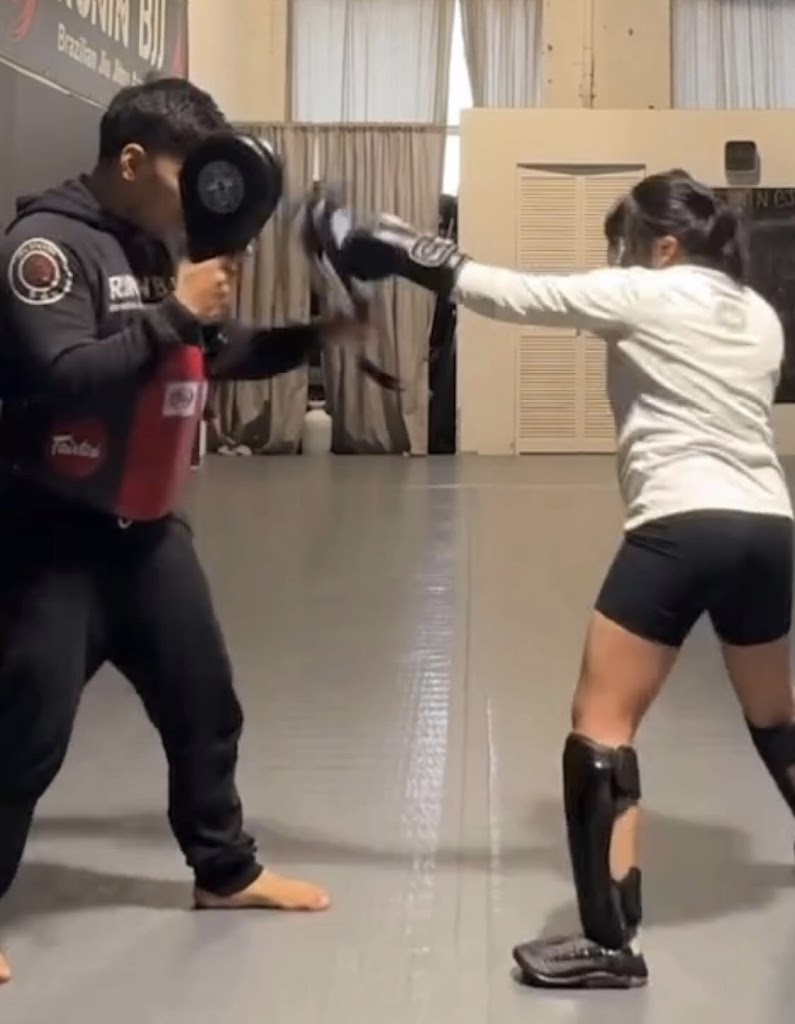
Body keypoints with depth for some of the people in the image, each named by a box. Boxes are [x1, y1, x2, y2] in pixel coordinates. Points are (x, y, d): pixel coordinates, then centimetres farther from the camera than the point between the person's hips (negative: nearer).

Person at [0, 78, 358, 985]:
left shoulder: (163, 244, 8)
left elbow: (217, 355, 18)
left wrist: (313, 338, 5)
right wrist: (175, 314, -25)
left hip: (145, 525, 8)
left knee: (204, 705, 17)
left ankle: (225, 870, 36)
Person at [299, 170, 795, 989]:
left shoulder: (643, 295, -1)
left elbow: (516, 297, -4)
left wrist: (402, 254, -1)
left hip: (682, 526, -7)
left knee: (601, 724, -2)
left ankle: (612, 942, -6)